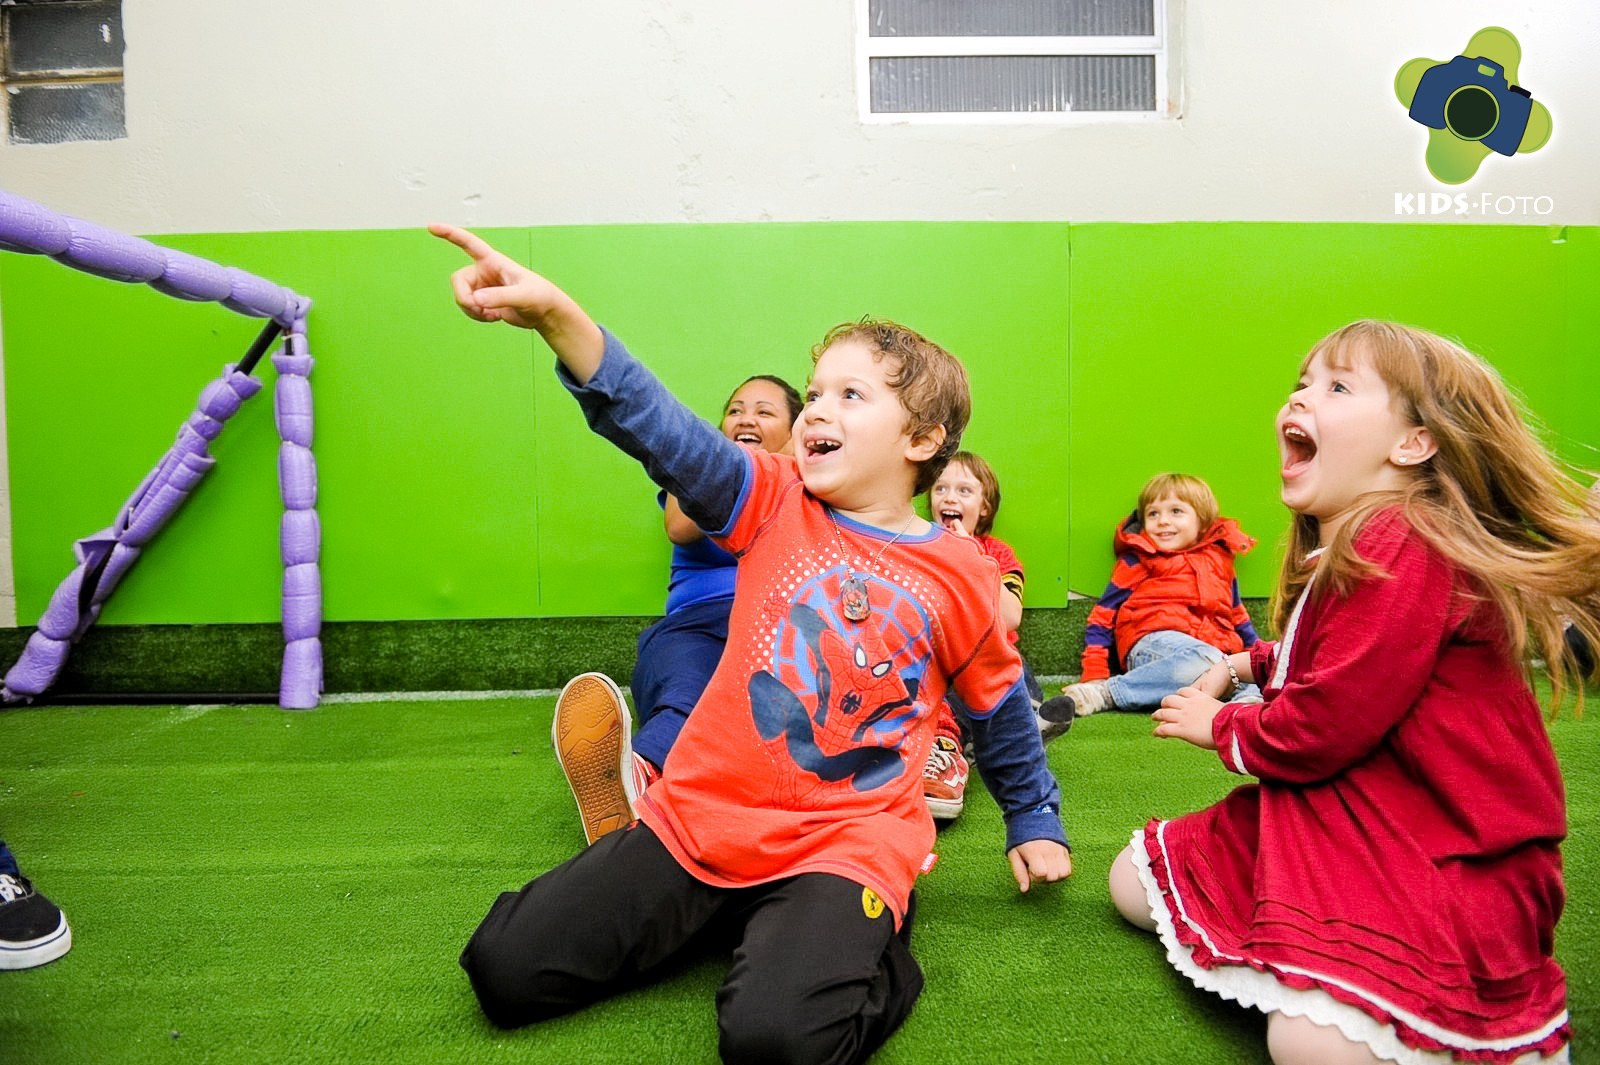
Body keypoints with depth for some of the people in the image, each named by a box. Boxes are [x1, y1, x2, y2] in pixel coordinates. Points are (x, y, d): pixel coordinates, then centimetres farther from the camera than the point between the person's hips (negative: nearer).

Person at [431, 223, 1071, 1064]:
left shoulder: (960, 576, -2)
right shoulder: (774, 503, -2)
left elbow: (1001, 710, 13)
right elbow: (660, 432, -18)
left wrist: (1034, 823, 23)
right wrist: (557, 316, -33)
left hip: (848, 844, -3)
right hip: (701, 819, 3)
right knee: (504, 970, 0)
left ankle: (865, 943, 4)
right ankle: (729, 917, 19)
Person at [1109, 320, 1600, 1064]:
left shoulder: (1401, 549, -24)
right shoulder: (1343, 549, 9)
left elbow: (1321, 730, -25)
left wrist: (1219, 725, -6)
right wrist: (1252, 662, 12)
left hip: (1444, 855, -10)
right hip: (1337, 818, 10)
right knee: (1136, 881, 9)